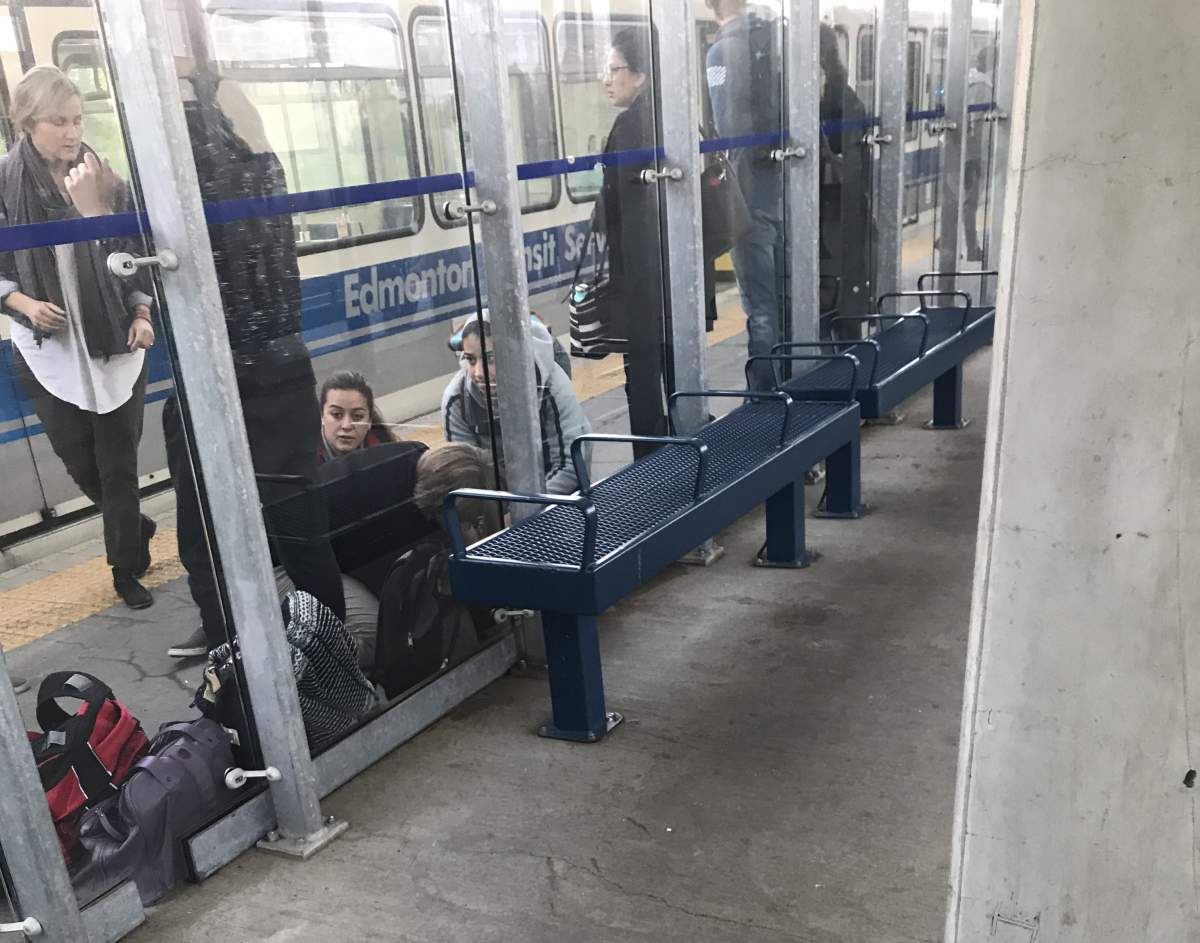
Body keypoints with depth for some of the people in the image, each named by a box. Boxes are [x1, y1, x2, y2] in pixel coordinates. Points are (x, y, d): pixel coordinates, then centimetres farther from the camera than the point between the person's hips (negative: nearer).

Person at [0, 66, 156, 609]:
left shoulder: (105, 180, 0)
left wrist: (142, 314, -3)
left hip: (117, 344, 1)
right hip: (49, 349, 0)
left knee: (119, 464, 5)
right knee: (80, 461, 9)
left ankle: (127, 570, 21)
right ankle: (136, 528, 39)